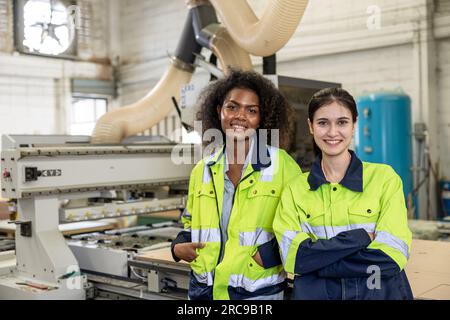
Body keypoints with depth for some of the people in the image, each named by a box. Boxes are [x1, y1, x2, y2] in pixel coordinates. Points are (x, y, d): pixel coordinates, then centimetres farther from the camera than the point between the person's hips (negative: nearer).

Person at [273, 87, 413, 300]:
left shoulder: (384, 178, -7)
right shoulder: (295, 189, -3)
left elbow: (391, 257, -15)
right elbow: (292, 258, -14)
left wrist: (315, 259, -17)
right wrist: (362, 237, -18)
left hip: (379, 292, -1)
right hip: (314, 293, 1)